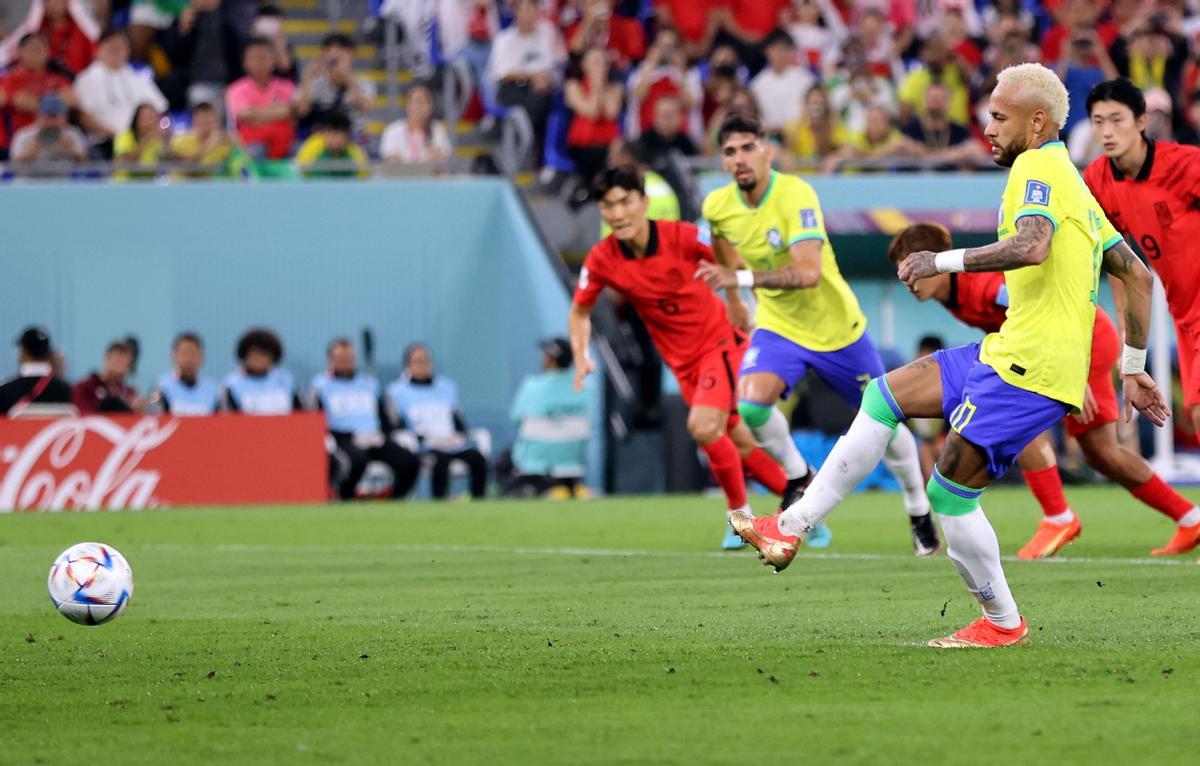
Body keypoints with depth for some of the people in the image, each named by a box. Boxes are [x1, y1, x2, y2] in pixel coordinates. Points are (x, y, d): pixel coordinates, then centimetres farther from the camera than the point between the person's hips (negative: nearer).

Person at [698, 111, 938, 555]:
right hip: (777, 327, 3)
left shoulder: (795, 195, -26)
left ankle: (919, 512, 33)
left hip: (836, 329, -3)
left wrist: (742, 279, -45)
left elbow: (809, 272, -38)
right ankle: (798, 478, 1)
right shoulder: (717, 207, -10)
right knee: (750, 403, -26)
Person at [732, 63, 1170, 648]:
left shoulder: (1038, 167, -10)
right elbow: (1137, 275, 22)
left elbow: (1032, 246, -30)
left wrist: (944, 261, -22)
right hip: (1006, 353, 10)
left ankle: (1002, 623, 8)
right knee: (884, 395, 8)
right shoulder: (1070, 180, 20)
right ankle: (793, 526, 6)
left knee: (950, 491, -5)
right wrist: (1133, 369, 25)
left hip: (1031, 368, -10)